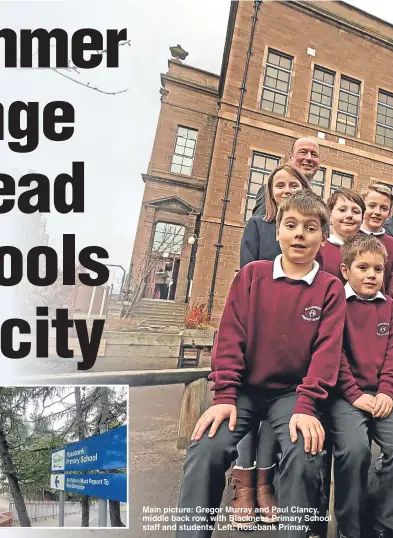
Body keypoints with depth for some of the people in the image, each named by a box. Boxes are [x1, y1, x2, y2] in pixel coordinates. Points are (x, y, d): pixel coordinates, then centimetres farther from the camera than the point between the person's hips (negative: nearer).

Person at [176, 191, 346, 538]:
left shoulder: (330, 289, -1)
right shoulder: (251, 275, -1)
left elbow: (327, 349, -8)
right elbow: (230, 337, -6)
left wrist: (306, 406, -19)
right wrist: (224, 396, -13)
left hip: (293, 392, 0)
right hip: (244, 388, 0)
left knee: (306, 454, -23)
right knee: (206, 449, -18)